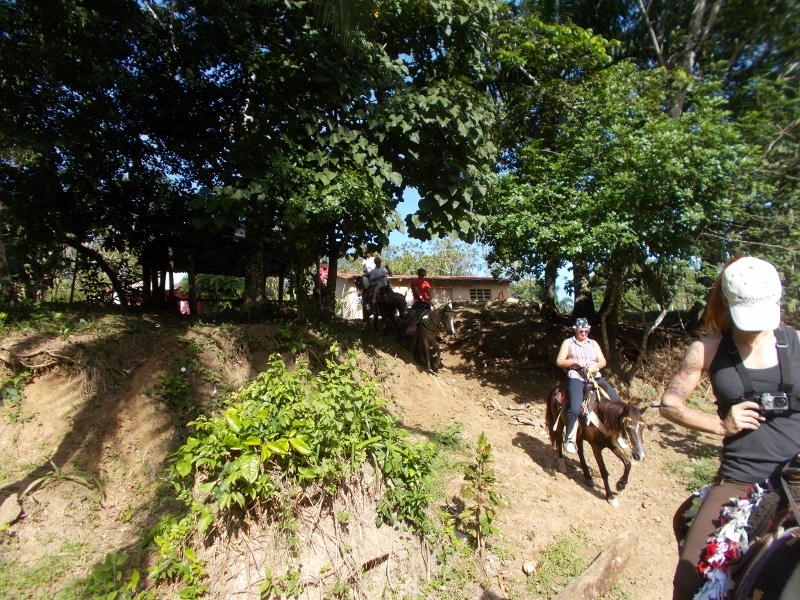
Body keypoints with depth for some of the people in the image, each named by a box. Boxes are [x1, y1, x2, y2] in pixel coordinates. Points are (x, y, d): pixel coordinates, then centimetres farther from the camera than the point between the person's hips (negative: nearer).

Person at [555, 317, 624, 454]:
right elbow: (559, 362, 2)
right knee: (574, 408, -26)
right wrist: (575, 361, -11)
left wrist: (595, 365, -9)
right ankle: (569, 440, -11)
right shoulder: (568, 342, 8)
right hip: (576, 378, -4)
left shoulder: (593, 343, 19)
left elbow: (603, 361, 13)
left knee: (616, 401, -11)